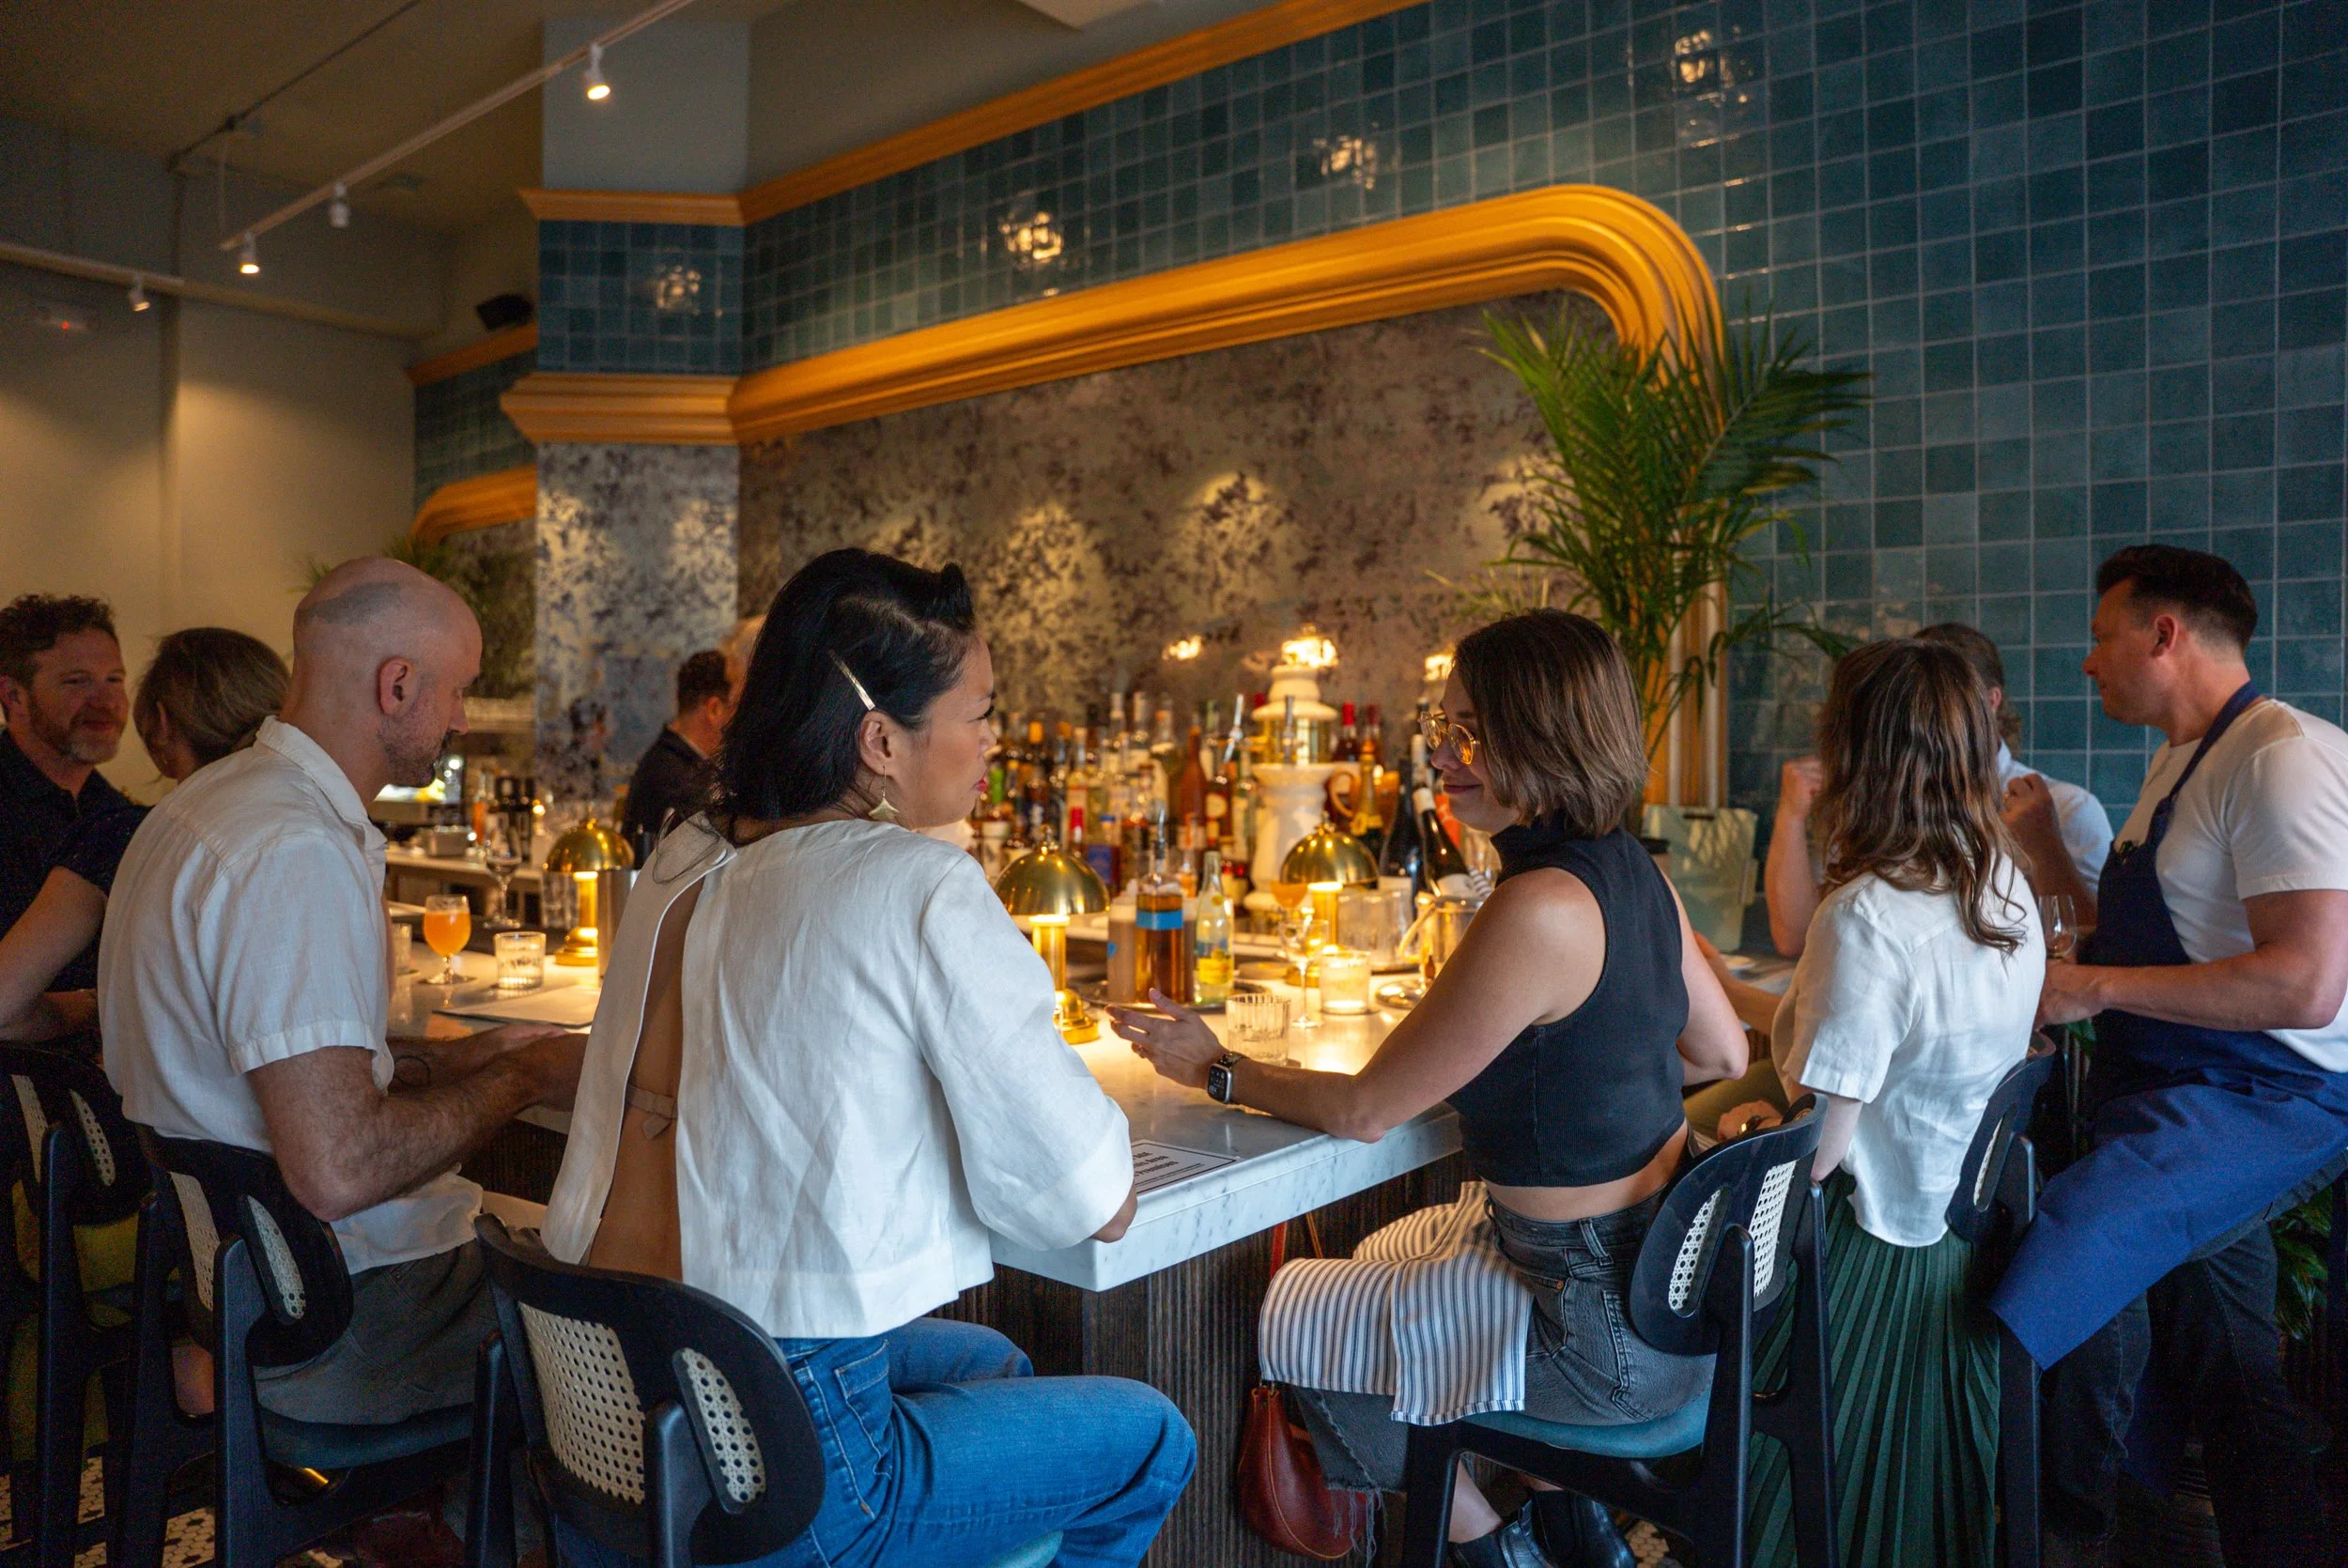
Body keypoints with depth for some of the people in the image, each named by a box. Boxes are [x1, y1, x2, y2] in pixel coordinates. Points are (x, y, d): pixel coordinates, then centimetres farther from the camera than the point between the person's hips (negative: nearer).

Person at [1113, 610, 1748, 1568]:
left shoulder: (1540, 908, -29)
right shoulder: (1632, 870, -2)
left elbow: (1365, 1110, -21)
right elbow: (1725, 1053, 11)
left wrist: (1217, 1070, -7)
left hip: (1611, 1327, -9)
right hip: (1666, 1256, 9)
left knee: (1289, 1318, 7)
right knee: (1390, 1253, 30)